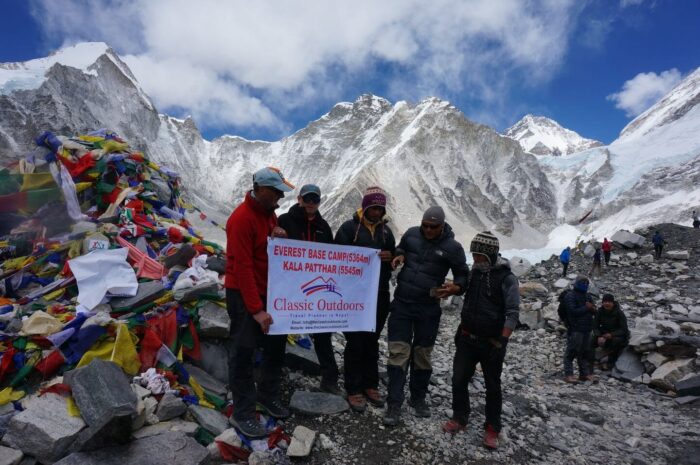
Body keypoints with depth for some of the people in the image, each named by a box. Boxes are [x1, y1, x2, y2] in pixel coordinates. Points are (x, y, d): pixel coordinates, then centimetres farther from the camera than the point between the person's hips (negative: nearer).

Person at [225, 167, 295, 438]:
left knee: (276, 345, 16)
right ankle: (242, 414, 18)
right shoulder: (242, 218, -21)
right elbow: (243, 268, -24)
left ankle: (268, 396, 35)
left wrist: (279, 233, -7)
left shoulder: (269, 212, 6)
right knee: (243, 352, 3)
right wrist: (256, 310, -25)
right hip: (244, 296, -9)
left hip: (268, 291, 9)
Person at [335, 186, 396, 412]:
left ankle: (370, 385, 27)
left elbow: (395, 259, 17)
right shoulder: (349, 227, -4)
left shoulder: (386, 230, 11)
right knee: (355, 342, 1)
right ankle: (354, 389, 13)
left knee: (372, 341, 14)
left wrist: (391, 256, -6)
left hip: (379, 295, 4)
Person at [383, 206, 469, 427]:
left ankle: (418, 398, 33)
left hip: (428, 309, -1)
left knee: (422, 355, 12)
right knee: (398, 353, -3)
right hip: (401, 303, 1)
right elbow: (400, 248, 18)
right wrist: (399, 256, -6)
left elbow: (464, 276, -2)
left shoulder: (452, 247, -9)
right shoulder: (412, 233, -2)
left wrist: (455, 288, -24)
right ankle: (394, 404, 7)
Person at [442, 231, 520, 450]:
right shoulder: (475, 272, 4)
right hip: (467, 338, 5)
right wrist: (460, 330, 16)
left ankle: (492, 429, 25)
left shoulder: (507, 278, -13)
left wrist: (501, 341, -20)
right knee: (458, 379, 7)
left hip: (491, 342, -5)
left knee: (492, 386, 10)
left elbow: (512, 313, -16)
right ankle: (459, 419, 25)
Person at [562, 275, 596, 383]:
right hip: (575, 329, -8)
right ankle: (568, 374, -2)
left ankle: (584, 373, 24)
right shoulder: (570, 296, -8)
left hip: (586, 329, 8)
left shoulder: (588, 296, 16)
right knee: (571, 351, -6)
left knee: (584, 352, 15)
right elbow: (573, 311, -18)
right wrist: (586, 308, -13)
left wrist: (592, 308, -9)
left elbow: (594, 311, 14)